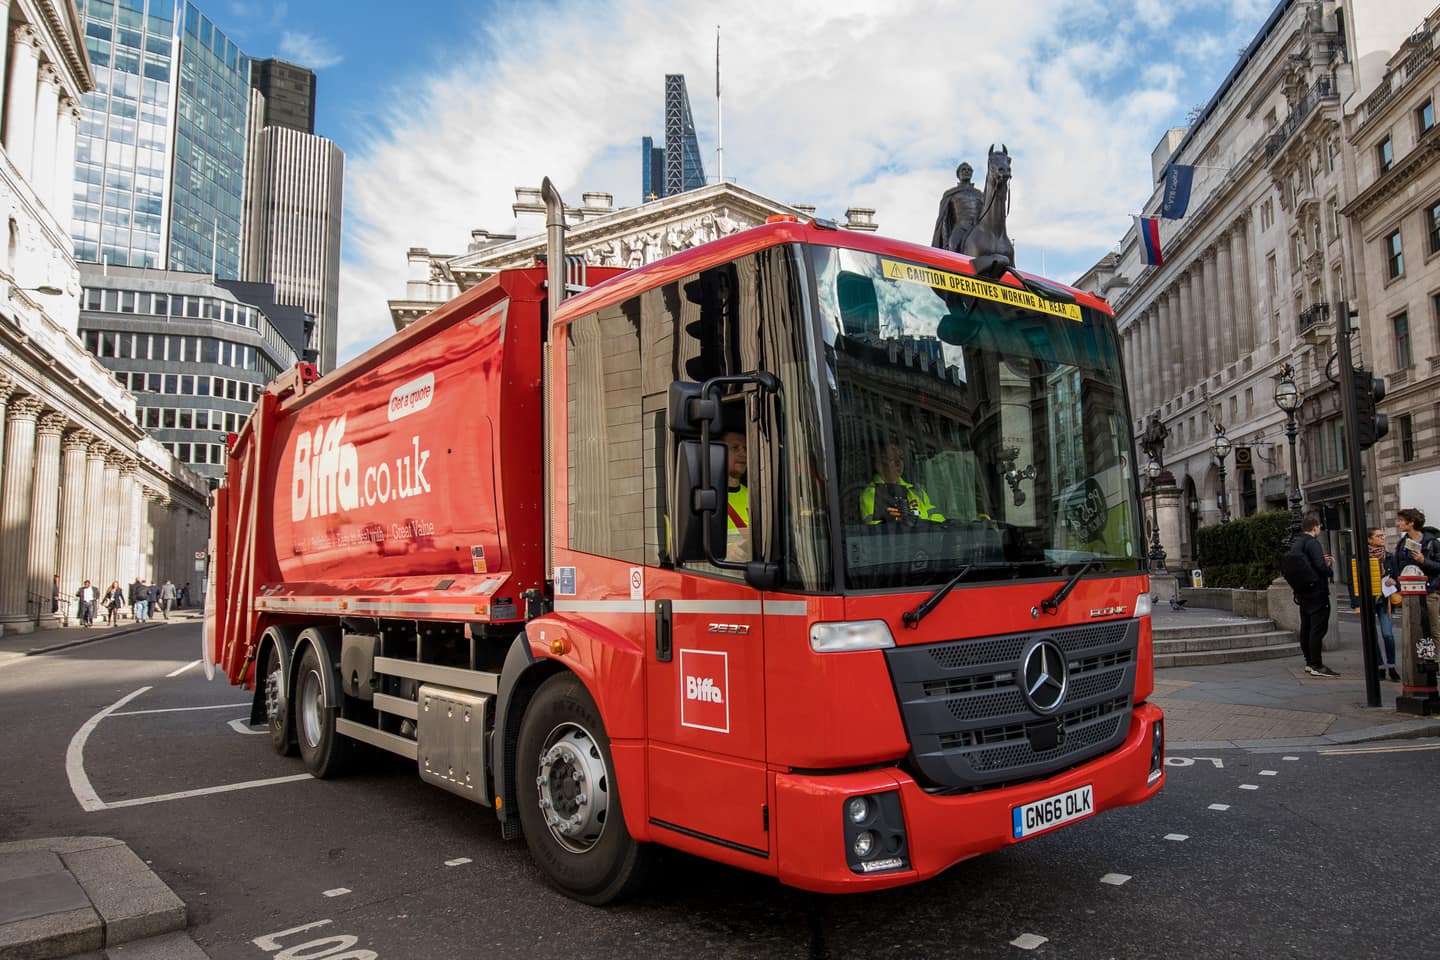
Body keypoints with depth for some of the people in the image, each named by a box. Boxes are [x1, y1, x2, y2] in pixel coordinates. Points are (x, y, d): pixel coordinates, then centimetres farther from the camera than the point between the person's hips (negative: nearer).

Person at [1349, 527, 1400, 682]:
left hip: (1384, 600, 2)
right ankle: (1380, 667, 11)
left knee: (1388, 634, -6)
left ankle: (1391, 667, 6)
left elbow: (1396, 575, 15)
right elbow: (1353, 581, -4)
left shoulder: (1389, 556, 5)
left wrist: (1393, 581, -11)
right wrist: (1356, 604, -8)